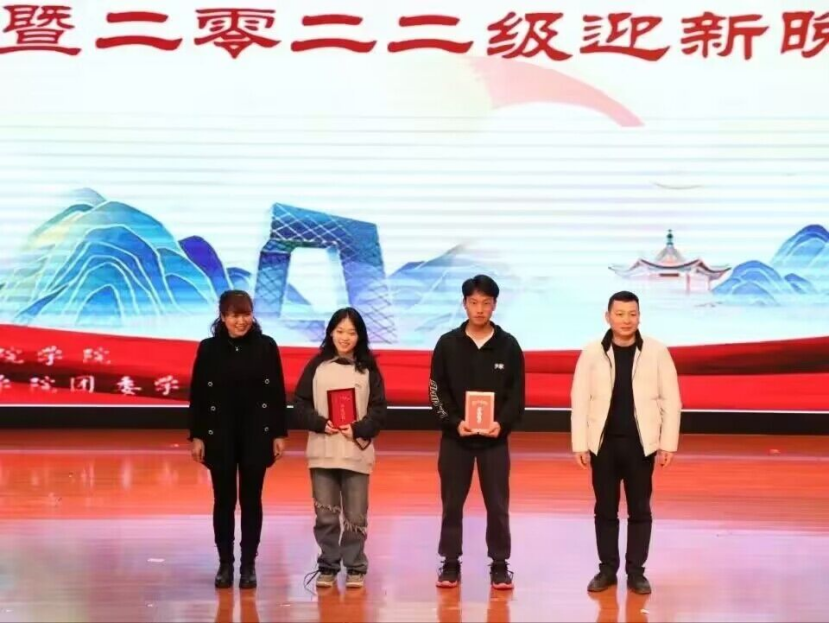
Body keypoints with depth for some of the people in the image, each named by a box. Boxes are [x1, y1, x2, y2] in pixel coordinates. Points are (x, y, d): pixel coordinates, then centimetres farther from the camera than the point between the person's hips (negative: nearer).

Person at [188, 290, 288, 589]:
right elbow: (197, 394, 0)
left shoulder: (266, 346, -1)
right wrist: (196, 436, -4)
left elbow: (278, 392, 1)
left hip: (257, 434, 0)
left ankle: (249, 565, 14)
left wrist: (279, 433, -1)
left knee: (251, 500, 5)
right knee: (224, 500, 6)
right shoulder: (209, 348, -2)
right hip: (219, 434, 0)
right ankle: (225, 564, 16)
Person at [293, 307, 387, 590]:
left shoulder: (369, 369, 4)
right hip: (322, 452, 1)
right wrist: (321, 424, -11)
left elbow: (379, 410, 2)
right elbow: (300, 404, 4)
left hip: (357, 453, -1)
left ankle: (355, 568, 13)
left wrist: (358, 430, -13)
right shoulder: (317, 365, 5)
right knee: (325, 516, 5)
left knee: (356, 516, 2)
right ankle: (327, 567, 16)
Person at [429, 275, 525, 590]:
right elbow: (437, 392, 0)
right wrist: (454, 422, -14)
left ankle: (500, 565, 13)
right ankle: (451, 563, 16)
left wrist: (502, 423, -14)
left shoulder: (508, 345, 2)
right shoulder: (448, 344, 1)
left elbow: (517, 394, 2)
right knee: (452, 503, 6)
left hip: (495, 438, 0)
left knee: (497, 504, 4)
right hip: (455, 437, 0)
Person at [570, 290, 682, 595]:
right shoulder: (592, 353, -1)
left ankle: (636, 572, 15)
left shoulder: (657, 352, -2)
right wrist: (580, 444, -4)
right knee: (605, 510, 8)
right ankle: (607, 569, 19)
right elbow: (580, 400, 0)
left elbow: (671, 400, 0)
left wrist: (668, 444, -4)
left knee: (640, 510, 6)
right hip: (603, 442, 1)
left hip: (640, 443, -1)